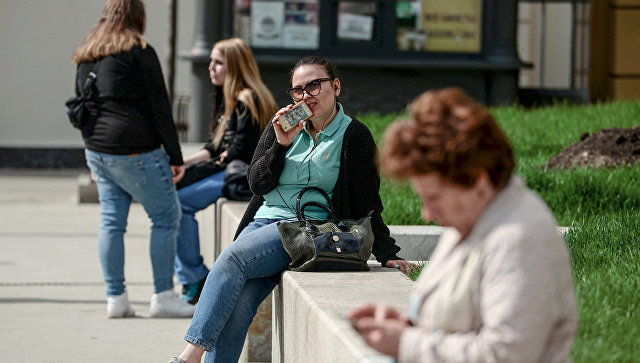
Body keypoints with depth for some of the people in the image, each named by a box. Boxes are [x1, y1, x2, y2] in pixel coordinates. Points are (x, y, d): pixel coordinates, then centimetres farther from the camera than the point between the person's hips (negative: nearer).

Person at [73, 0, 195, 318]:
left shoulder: (86, 57, 12)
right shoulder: (140, 53, -10)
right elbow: (159, 107, -11)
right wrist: (175, 156, -7)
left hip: (97, 151, 7)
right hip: (136, 151, -7)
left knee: (111, 221, 9)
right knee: (166, 217, 2)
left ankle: (115, 298, 8)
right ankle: (163, 297, 1)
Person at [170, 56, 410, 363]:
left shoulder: (354, 137, 2)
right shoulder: (282, 126, 15)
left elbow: (367, 203, 5)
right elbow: (257, 184, 9)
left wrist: (385, 254, 0)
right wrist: (281, 144, -5)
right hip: (264, 222, 5)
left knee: (233, 258, -29)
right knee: (238, 301, -23)